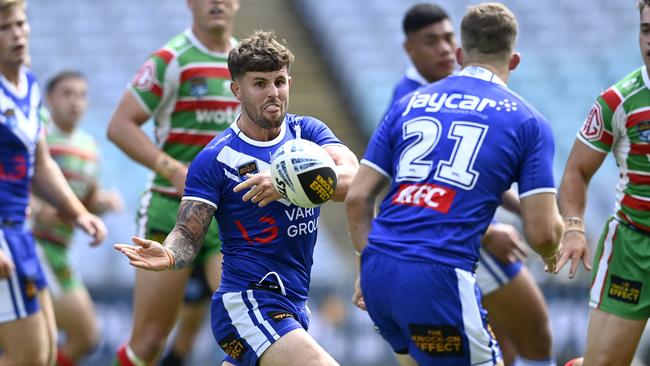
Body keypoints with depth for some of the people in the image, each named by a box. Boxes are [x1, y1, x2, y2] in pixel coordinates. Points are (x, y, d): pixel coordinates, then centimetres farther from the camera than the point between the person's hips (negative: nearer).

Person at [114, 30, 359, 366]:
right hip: (245, 302, -7)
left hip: (292, 306, 7)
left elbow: (351, 179, -11)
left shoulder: (307, 132, 6)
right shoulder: (214, 159, -7)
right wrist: (167, 254, -32)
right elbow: (188, 234, -8)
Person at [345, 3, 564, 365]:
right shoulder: (527, 122, 5)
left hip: (377, 271, 6)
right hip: (438, 281, -6)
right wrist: (552, 252, 22)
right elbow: (542, 232, 0)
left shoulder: (409, 104, 16)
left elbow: (357, 197, 12)